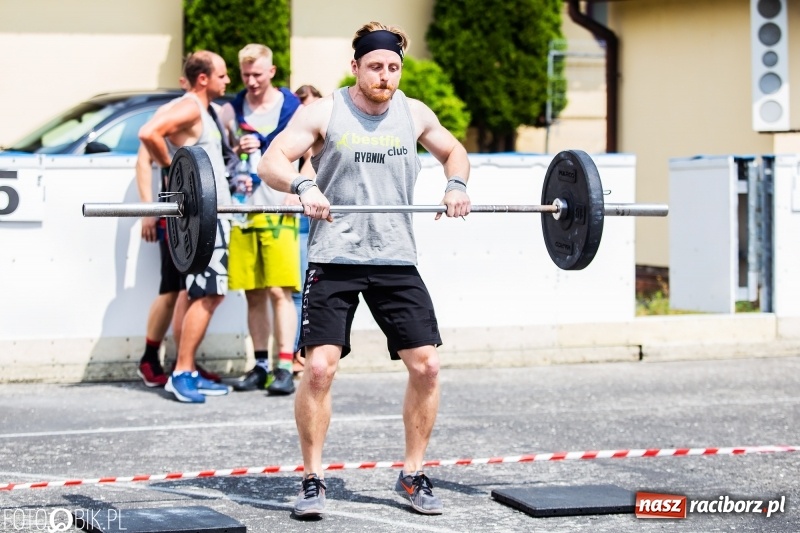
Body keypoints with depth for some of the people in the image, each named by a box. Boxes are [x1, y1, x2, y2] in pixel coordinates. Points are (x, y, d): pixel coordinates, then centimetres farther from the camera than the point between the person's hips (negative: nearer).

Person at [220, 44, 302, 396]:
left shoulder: (293, 109, 2)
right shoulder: (231, 111, 10)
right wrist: (236, 151, -6)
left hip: (279, 211, -3)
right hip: (242, 211, 3)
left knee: (280, 292, -7)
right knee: (253, 295, 5)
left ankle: (284, 367, -8)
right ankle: (260, 366, 11)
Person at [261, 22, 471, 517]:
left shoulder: (415, 114, 7)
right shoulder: (324, 113, -3)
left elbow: (453, 150, 24)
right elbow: (272, 161, -8)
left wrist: (457, 184, 3)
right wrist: (303, 186, -28)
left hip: (396, 259, 4)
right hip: (334, 259, -3)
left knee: (426, 365, -2)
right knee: (319, 366, -14)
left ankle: (413, 475, 15)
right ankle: (312, 479, 1)